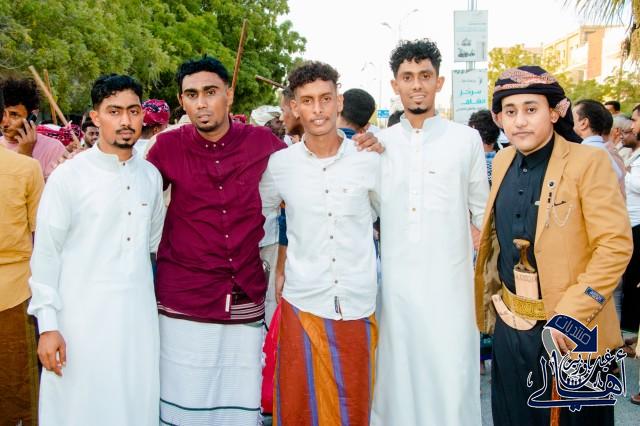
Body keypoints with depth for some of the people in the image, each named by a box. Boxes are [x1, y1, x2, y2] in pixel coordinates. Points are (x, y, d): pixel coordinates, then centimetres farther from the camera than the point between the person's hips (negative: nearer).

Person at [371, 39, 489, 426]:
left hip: (449, 281, -2)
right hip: (395, 281, 2)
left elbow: (483, 212, 7)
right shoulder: (380, 142, 6)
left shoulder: (466, 139, 0)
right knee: (397, 374, 10)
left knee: (451, 377, 0)